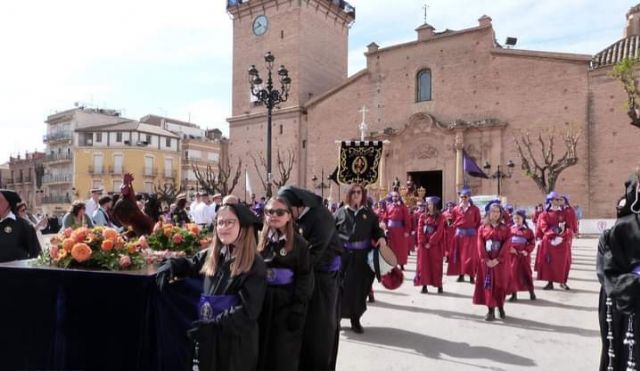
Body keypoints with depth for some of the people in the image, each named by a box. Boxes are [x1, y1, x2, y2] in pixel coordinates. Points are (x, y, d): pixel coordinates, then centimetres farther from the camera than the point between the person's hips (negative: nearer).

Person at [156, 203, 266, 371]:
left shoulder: (255, 265, -15)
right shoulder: (212, 255, 2)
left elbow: (249, 311, -20)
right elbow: (187, 264, 22)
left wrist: (212, 325, -23)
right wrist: (169, 266, 2)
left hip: (236, 343, -5)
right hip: (208, 338, 6)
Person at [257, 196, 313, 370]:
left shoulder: (299, 243, -5)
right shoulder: (260, 241, 6)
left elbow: (305, 277, -8)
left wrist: (298, 308, -15)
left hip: (287, 303, -3)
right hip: (262, 303, 4)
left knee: (285, 355, 4)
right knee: (261, 351, 12)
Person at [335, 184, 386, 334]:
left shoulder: (369, 213, 8)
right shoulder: (341, 212, 4)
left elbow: (376, 229, 8)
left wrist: (381, 237, -13)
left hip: (363, 256, 1)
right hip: (343, 254, -1)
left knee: (360, 287, 7)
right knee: (340, 286, 3)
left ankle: (355, 320, 21)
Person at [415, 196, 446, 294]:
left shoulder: (440, 218, -1)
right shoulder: (422, 216, 7)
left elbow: (439, 232, -9)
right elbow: (420, 230, 1)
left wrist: (430, 243, -15)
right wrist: (423, 242, -10)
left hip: (435, 245, -3)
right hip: (423, 244, 3)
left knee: (436, 265, 2)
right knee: (423, 264, 2)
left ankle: (439, 285, 12)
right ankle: (424, 285, 7)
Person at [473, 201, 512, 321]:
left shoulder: (505, 228, 3)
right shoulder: (482, 228, 5)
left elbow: (507, 245, -7)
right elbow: (480, 245, -3)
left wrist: (498, 259, -17)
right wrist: (486, 260, -15)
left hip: (501, 261, 0)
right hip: (486, 261, 0)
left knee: (500, 284, 6)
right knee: (488, 284, -1)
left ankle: (501, 308, 26)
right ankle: (491, 310, 4)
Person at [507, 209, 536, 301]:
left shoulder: (528, 231, -1)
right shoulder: (510, 230, 2)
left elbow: (532, 243, -1)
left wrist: (527, 251, -14)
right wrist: (510, 249, -13)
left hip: (524, 256, -1)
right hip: (513, 255, 1)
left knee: (527, 273, 8)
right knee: (513, 273, 3)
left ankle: (531, 292, 25)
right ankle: (514, 294, 13)